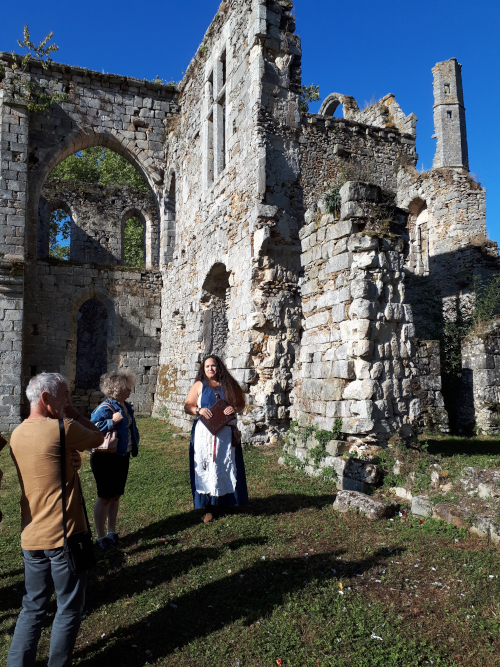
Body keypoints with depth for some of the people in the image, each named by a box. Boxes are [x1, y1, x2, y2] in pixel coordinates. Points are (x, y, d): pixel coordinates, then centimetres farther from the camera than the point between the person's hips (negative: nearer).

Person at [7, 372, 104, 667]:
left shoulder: (17, 434, 5)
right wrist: (72, 412, 0)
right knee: (69, 609, 12)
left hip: (31, 537, 7)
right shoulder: (62, 428, -19)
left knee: (33, 607, 20)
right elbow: (98, 438, -3)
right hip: (63, 535, -7)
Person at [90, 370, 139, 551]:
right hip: (106, 459, -7)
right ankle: (101, 537, 18)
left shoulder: (126, 407, 6)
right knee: (104, 497, 4)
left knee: (116, 496, 16)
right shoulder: (105, 408, -19)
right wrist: (112, 421, -30)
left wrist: (134, 446, 12)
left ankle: (112, 532, 30)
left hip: (122, 457, 8)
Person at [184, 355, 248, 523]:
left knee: (225, 466, 4)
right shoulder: (199, 386, 6)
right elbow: (187, 407, 4)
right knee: (206, 468, -1)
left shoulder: (228, 385, 8)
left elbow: (241, 404, 12)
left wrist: (234, 408, -9)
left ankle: (225, 499, 18)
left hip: (225, 433, 1)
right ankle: (210, 506, 6)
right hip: (204, 432, -1)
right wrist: (199, 410, -15)